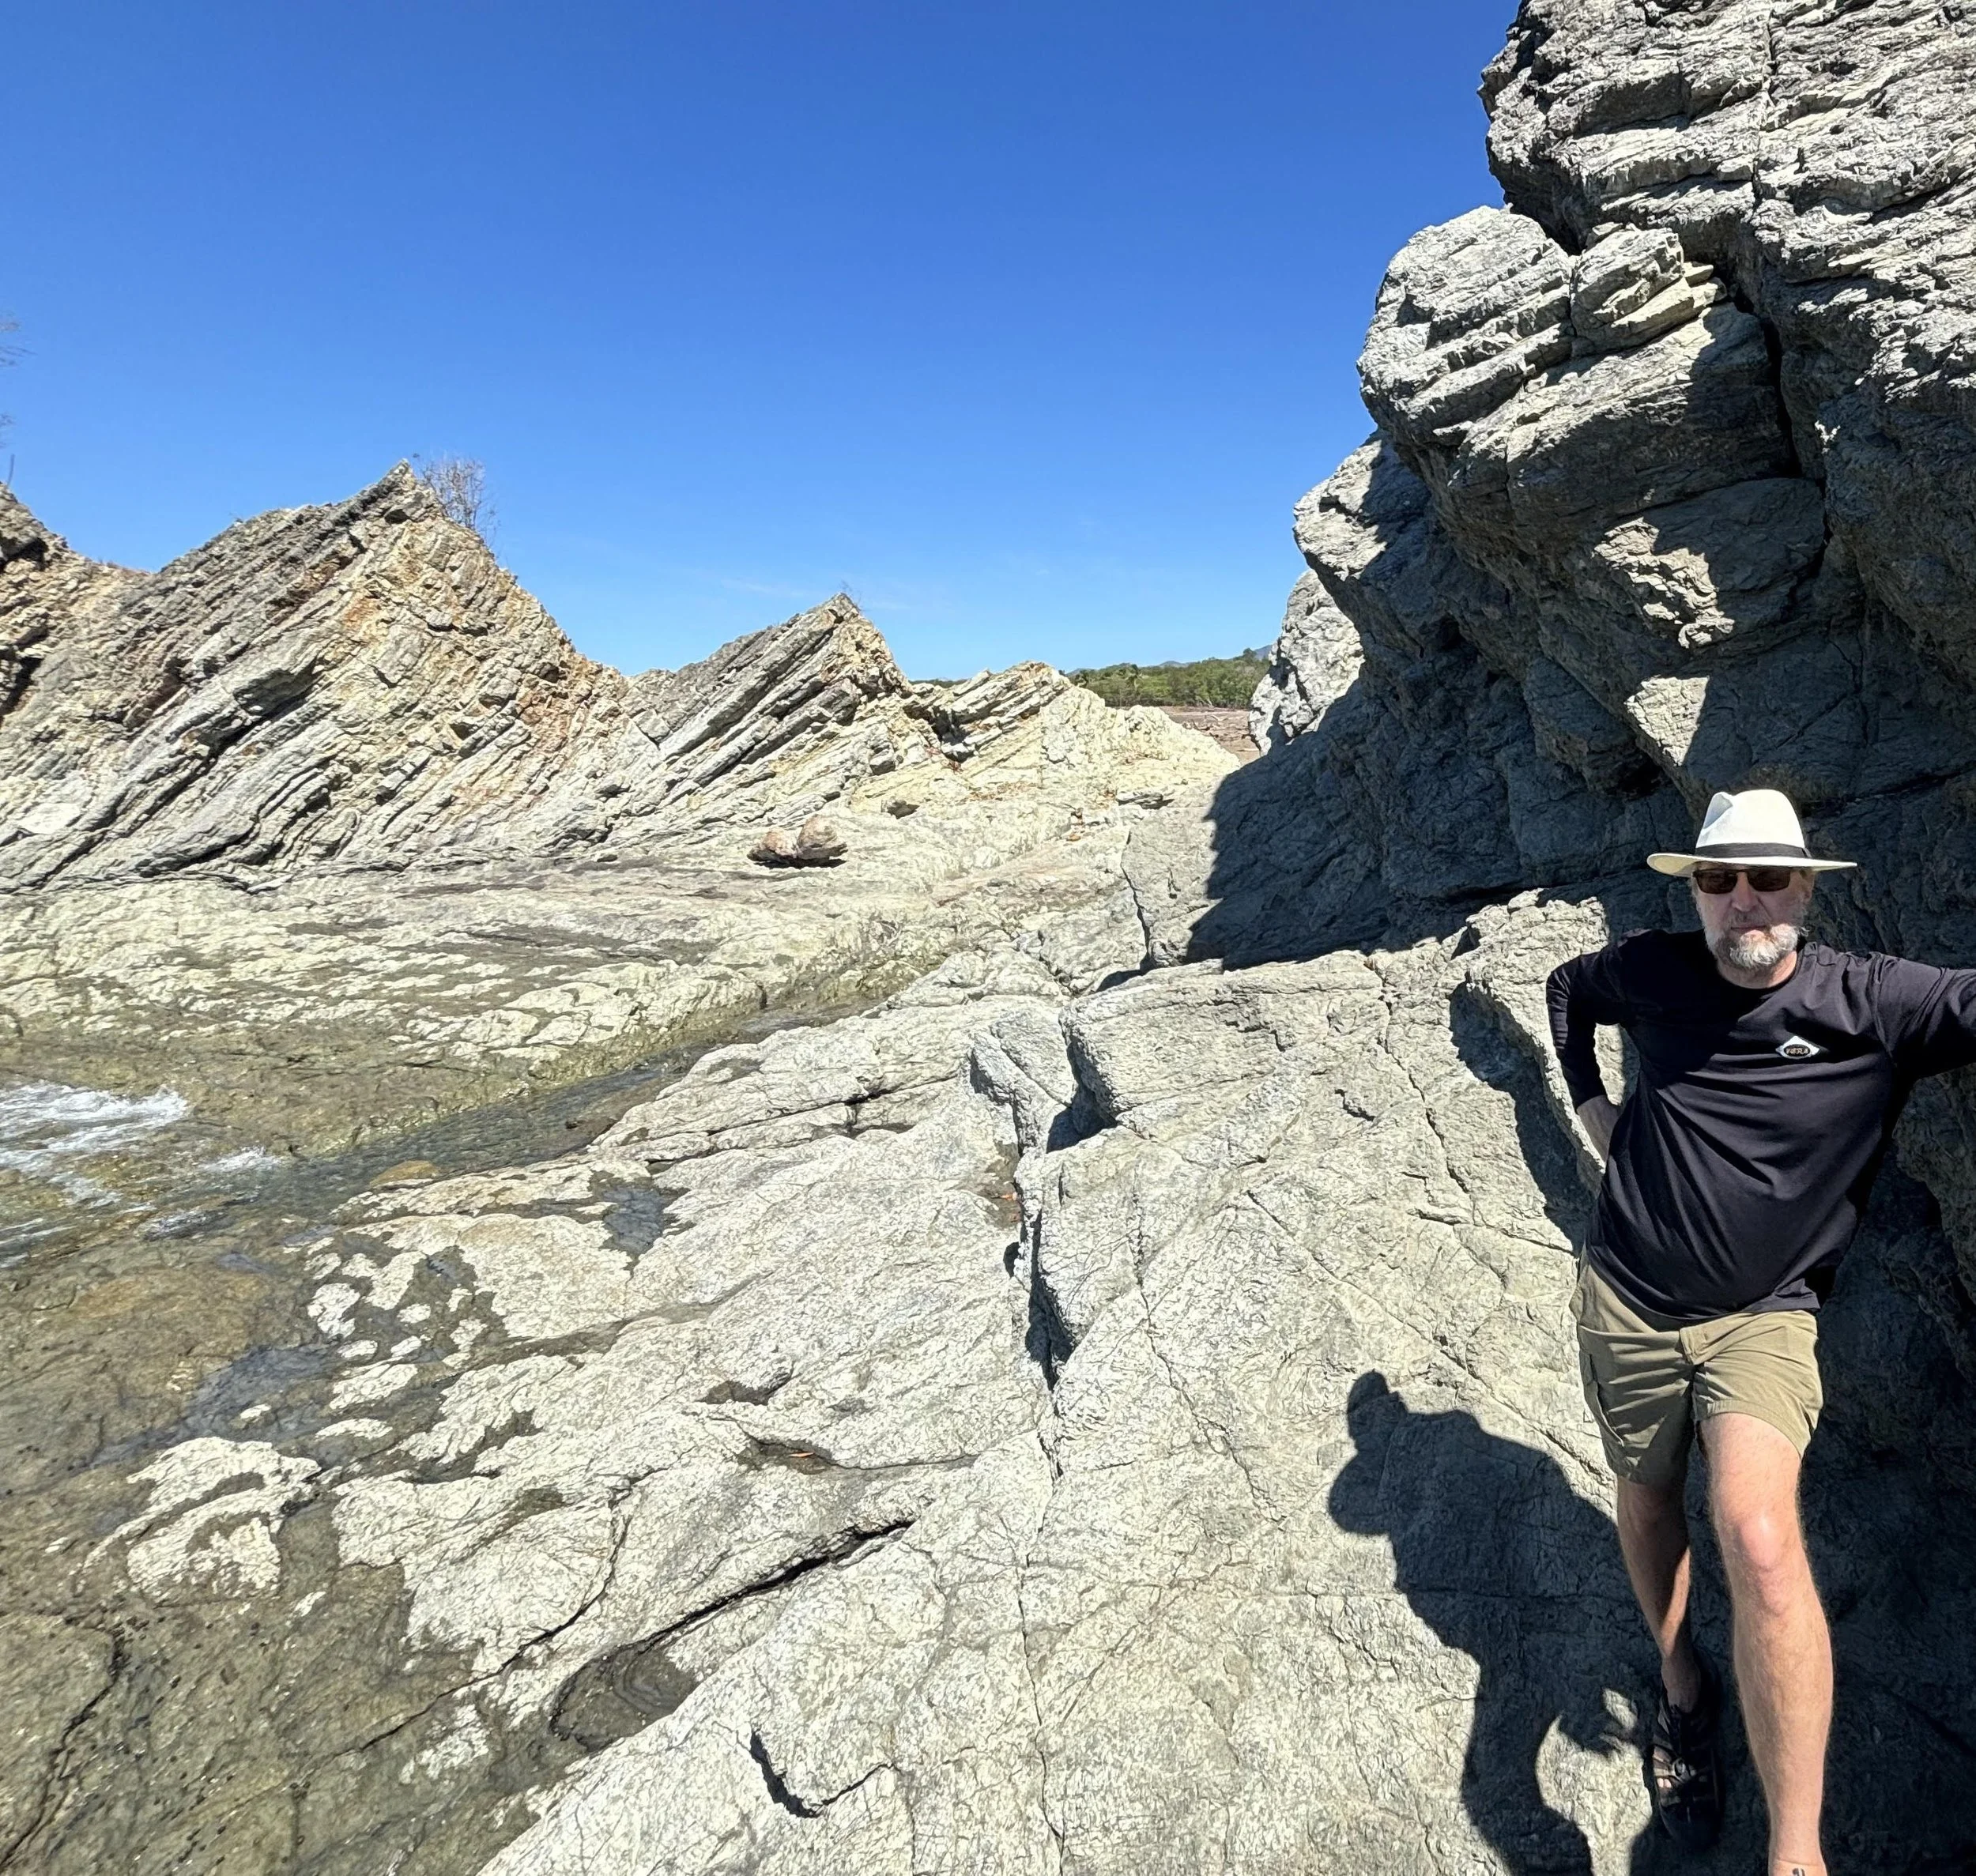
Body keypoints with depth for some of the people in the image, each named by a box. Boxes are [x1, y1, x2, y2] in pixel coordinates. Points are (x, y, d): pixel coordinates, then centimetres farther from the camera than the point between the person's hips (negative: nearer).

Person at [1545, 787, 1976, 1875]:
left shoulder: (1873, 1004, -13)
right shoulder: (1653, 972, -5)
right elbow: (1566, 986, 16)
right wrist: (1589, 1104, 8)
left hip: (1762, 1316, -3)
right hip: (1626, 1298, 3)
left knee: (1760, 1539, -24)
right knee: (1648, 1504, 19)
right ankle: (1681, 1687, 47)